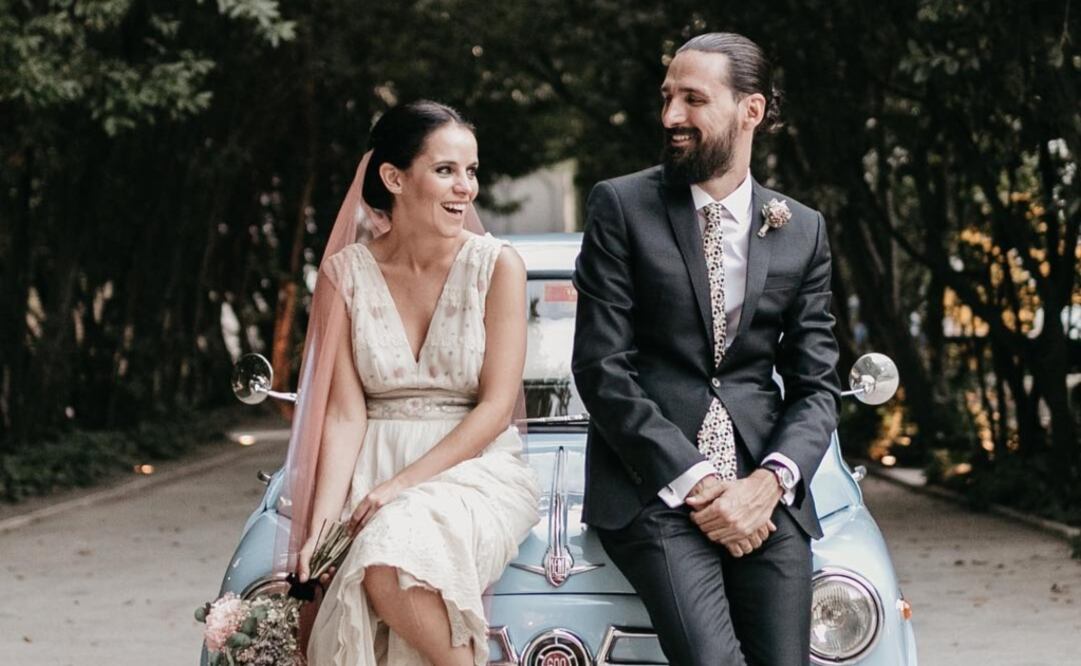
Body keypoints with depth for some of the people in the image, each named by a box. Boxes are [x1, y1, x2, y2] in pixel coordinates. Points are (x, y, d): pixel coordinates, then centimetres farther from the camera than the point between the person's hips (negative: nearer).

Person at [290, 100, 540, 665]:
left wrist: (403, 484, -16)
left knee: (392, 560, -33)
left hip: (476, 471, -2)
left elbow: (496, 406, -6)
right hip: (372, 471, 2)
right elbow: (345, 412, -1)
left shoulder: (497, 266, -3)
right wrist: (321, 519, -16)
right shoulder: (347, 274, 2)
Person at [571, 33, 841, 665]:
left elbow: (817, 386, 9)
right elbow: (602, 368, -4)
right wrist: (694, 482, -12)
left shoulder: (803, 231, 11)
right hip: (652, 485, -3)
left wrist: (769, 483, -10)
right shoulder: (621, 207, 2)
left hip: (765, 489, 3)